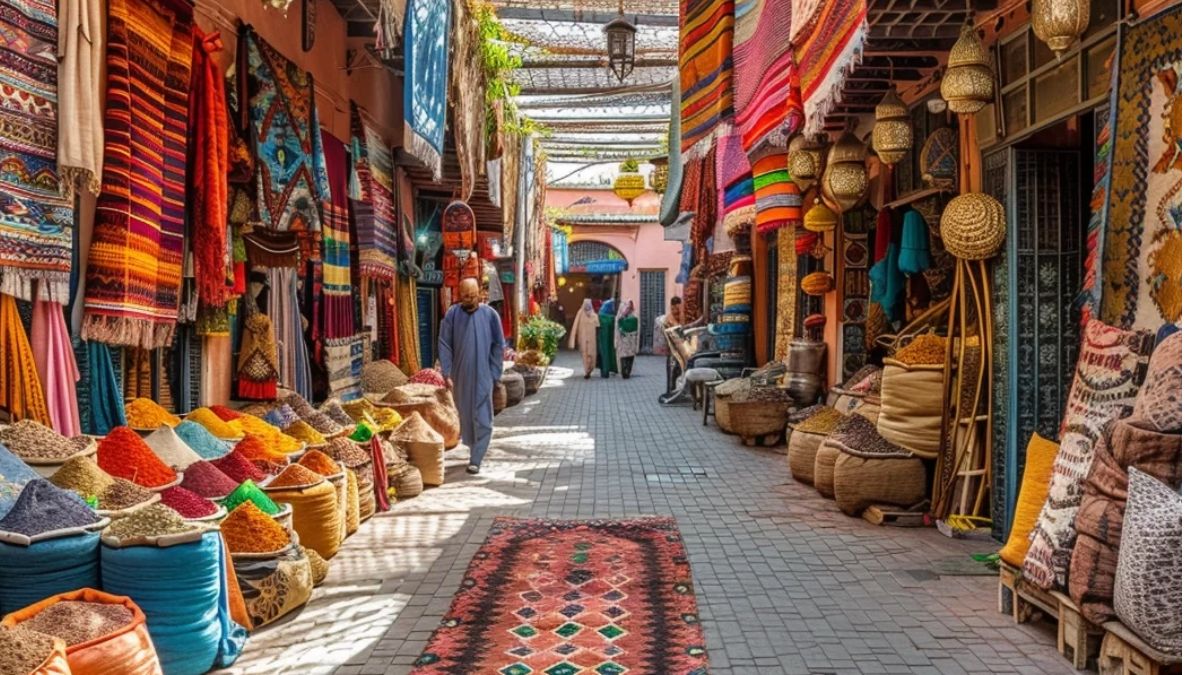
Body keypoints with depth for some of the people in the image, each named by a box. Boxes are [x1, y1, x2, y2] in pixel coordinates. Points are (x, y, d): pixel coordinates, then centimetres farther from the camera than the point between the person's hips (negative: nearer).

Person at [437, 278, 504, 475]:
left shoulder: (490, 315, -4)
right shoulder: (453, 314, -3)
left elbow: (498, 346, 1)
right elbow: (444, 345, -1)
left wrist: (495, 374, -2)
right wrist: (447, 373, -7)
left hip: (483, 376, -2)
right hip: (460, 375, 2)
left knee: (482, 418, -4)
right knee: (465, 415, 13)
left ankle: (476, 459, -1)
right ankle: (475, 449, 33)